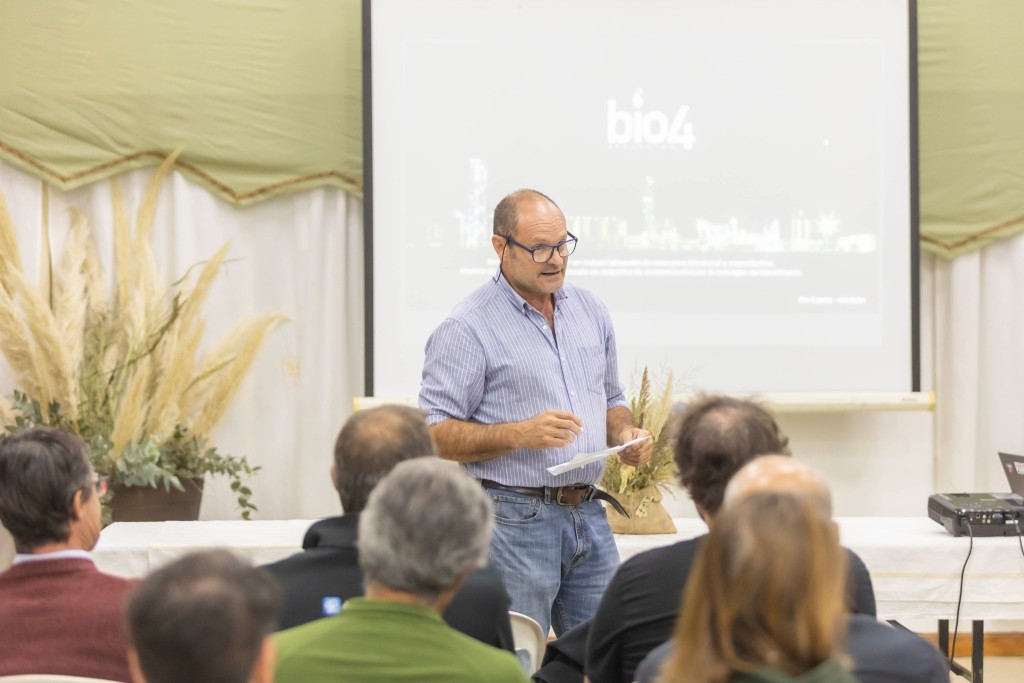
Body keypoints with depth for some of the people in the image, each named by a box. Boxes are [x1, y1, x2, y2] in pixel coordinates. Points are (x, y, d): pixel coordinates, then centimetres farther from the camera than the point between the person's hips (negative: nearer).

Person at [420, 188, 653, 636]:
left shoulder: (591, 311, 13)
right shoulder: (467, 329, -8)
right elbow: (434, 434, -12)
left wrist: (626, 434, 3)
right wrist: (520, 434, -22)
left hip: (589, 516, 6)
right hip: (515, 520, -6)